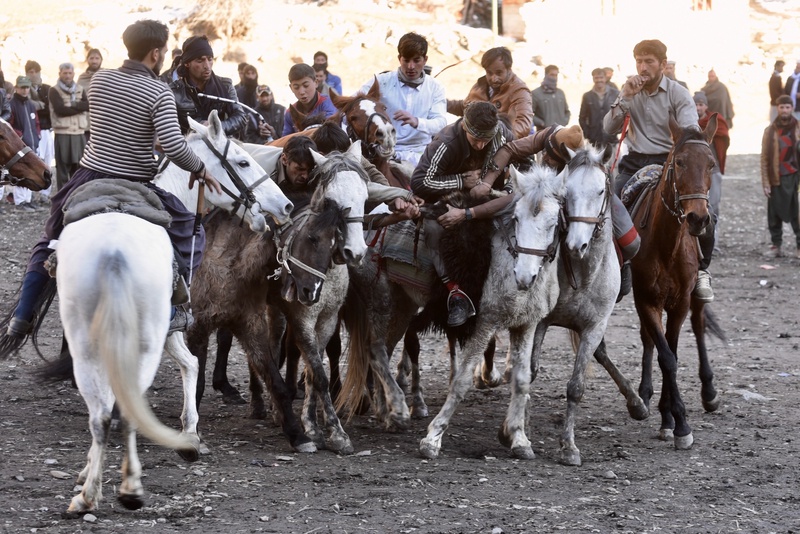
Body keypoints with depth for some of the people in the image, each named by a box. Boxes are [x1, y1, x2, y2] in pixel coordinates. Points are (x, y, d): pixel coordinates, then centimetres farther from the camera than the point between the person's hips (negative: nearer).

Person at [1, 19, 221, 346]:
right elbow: (173, 145, -24)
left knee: (49, 244, 24)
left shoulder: (99, 78, 2)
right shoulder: (159, 93, -14)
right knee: (189, 234, 15)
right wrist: (200, 169, -7)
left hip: (89, 177, 5)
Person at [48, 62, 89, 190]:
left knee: (78, 167, 7)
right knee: (63, 167, -3)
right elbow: (60, 110, -14)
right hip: (62, 134, -4)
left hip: (80, 133, 4)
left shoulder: (80, 90, 15)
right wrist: (80, 108, -7)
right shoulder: (54, 91, 0)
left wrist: (72, 105, -13)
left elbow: (88, 105, -1)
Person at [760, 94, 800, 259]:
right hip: (776, 179, 1)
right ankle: (776, 245, 18)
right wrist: (766, 182, 0)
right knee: (775, 214, 6)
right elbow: (764, 158, 5)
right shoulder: (770, 131, 5)